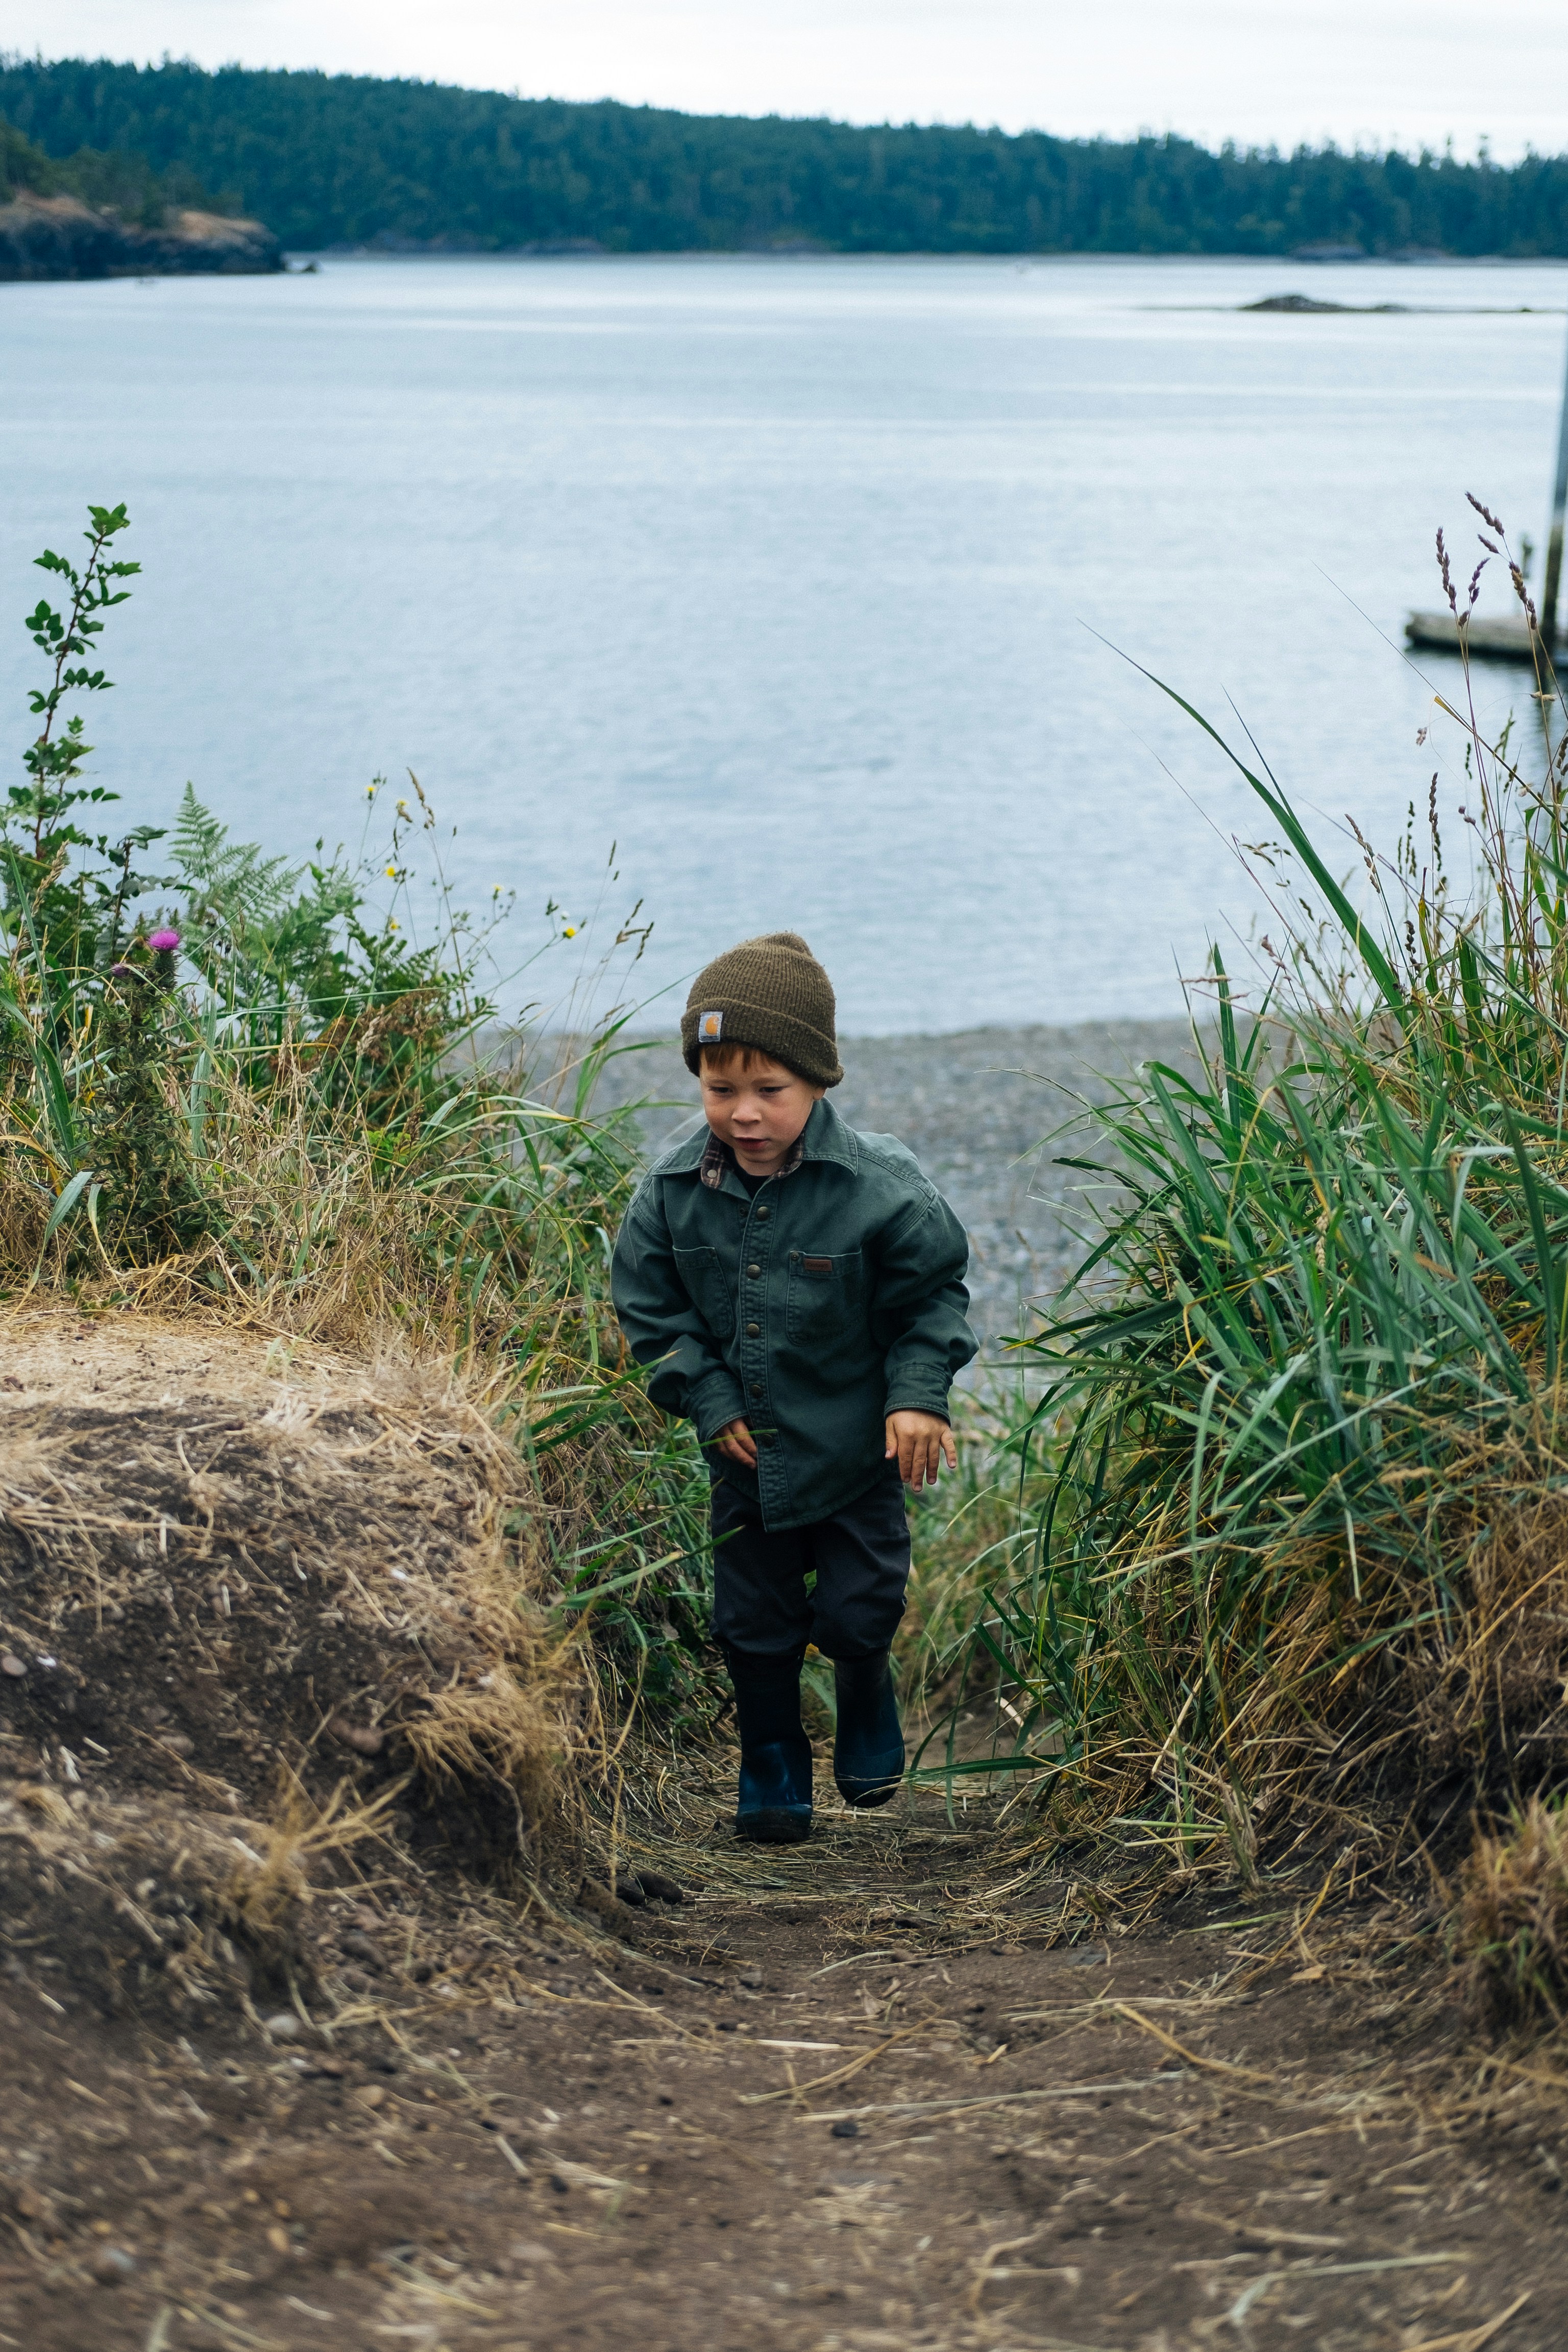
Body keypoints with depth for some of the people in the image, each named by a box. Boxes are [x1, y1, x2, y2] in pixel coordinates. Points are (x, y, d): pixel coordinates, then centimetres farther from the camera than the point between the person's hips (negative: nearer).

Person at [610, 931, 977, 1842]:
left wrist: (918, 1392, -14)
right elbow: (650, 1303, -1)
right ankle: (774, 1767, 32)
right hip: (747, 1450, 3)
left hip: (858, 1448, -2)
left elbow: (934, 1288, -7)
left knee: (858, 1611, 3)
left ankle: (868, 1701, 37)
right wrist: (707, 1397, -7)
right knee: (754, 1620, 12)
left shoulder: (881, 1185, -22)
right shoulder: (675, 1187, -14)